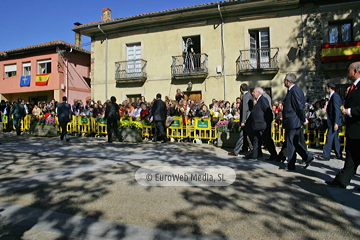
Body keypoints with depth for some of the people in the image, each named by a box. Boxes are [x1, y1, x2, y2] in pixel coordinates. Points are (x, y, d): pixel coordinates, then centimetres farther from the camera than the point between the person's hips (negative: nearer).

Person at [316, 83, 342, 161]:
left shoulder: (335, 96, -16)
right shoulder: (333, 96, 14)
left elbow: (337, 111, -21)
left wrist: (336, 123, -23)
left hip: (334, 122, -10)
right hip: (333, 121, 10)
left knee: (329, 137, -7)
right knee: (335, 138, 15)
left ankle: (325, 155, -3)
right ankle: (339, 155, 23)